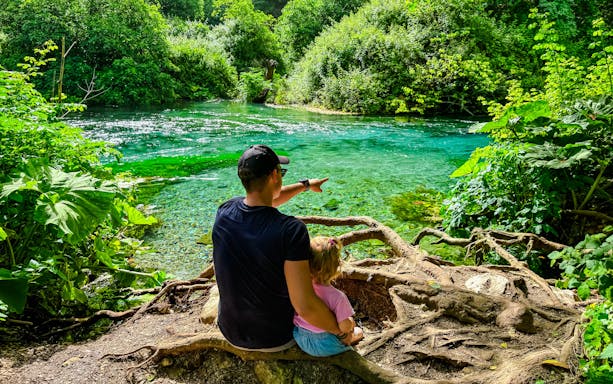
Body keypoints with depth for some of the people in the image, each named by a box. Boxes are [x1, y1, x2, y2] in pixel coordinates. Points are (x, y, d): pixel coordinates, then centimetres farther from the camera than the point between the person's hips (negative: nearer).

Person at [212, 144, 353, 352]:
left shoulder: (224, 212, -14)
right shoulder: (292, 230, -31)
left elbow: (262, 201, 8)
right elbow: (305, 306, -32)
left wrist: (306, 184, 22)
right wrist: (341, 330, -14)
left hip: (231, 333, 4)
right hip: (278, 339, -3)